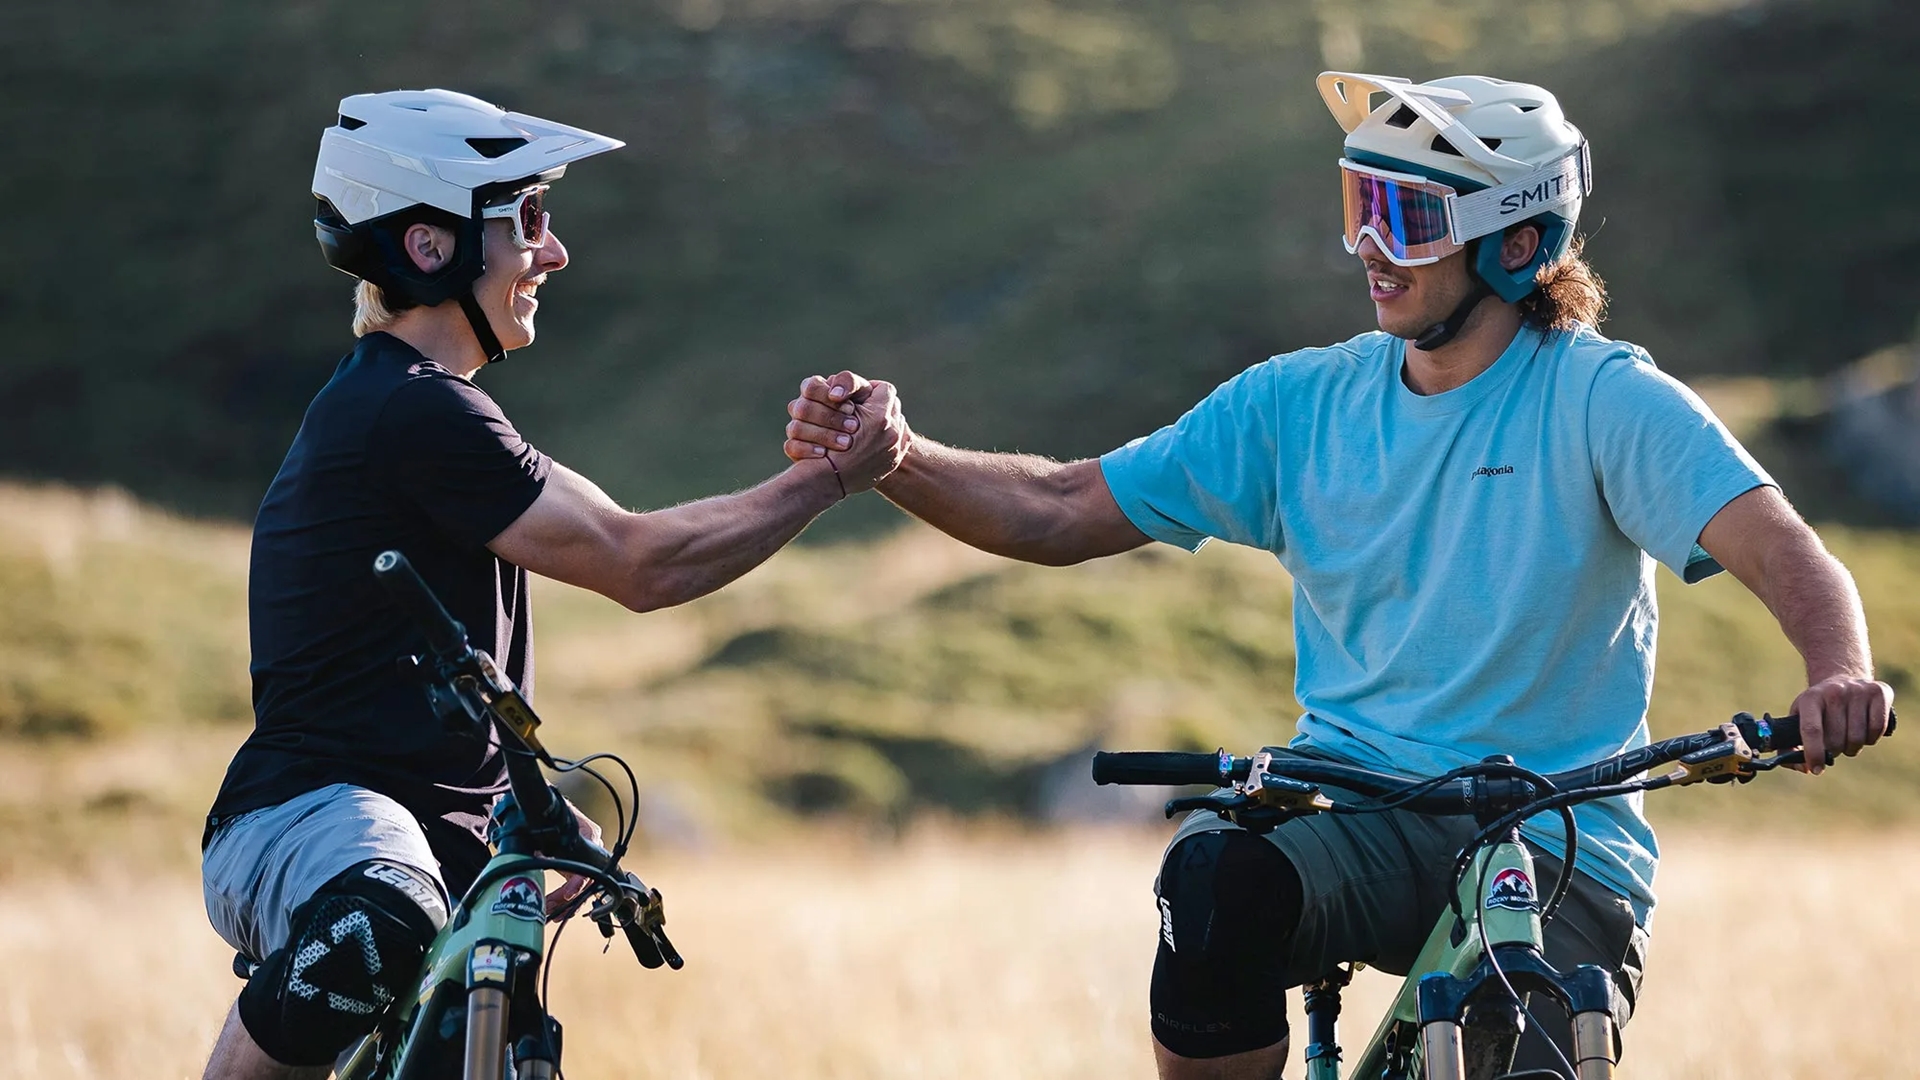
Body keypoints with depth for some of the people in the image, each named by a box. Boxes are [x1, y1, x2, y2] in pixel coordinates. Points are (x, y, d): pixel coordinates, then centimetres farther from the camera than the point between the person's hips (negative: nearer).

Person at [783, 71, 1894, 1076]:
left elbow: (1782, 550, -20)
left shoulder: (1603, 399, -6)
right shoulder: (1303, 403, 7)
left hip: (1555, 847, -2)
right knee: (1216, 878, -31)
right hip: (1355, 818, 2)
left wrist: (1839, 672, -42)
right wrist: (893, 457, -10)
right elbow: (1061, 514, 8)